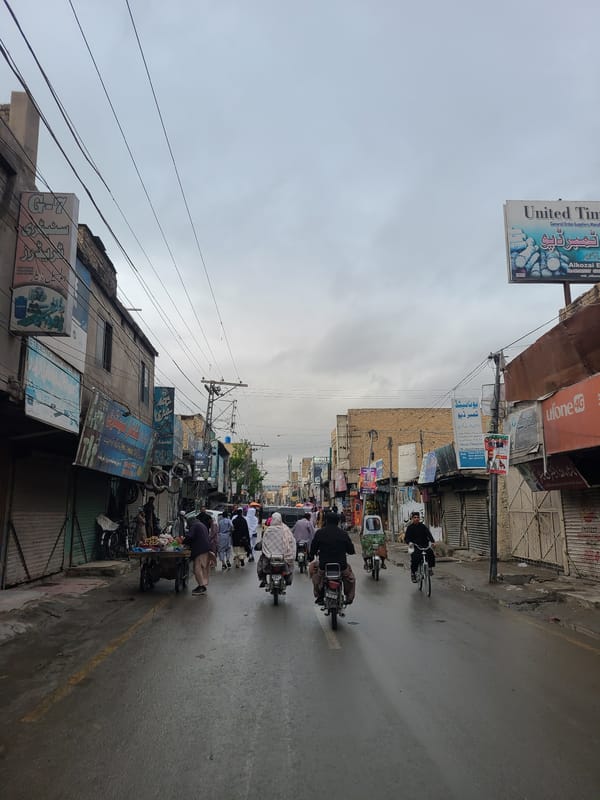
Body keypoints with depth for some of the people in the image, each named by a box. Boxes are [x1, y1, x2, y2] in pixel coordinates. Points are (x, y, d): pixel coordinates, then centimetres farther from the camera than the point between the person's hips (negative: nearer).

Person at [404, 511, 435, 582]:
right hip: (415, 547, -2)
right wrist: (409, 542, -23)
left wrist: (432, 541, -21)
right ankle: (413, 573, -2)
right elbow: (406, 538, -1)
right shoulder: (410, 527, 4)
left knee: (431, 554, -24)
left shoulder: (423, 527, 9)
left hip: (425, 546, 2)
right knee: (415, 559, -22)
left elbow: (429, 534, -1)